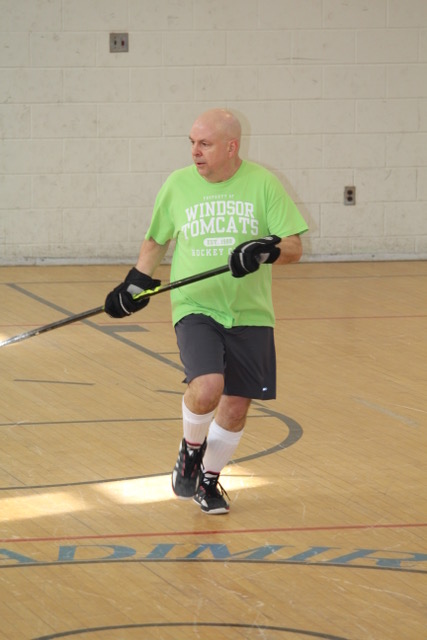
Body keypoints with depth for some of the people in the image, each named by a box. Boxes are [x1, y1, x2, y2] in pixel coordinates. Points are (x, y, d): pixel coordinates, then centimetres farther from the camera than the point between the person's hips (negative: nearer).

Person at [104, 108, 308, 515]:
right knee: (206, 387, -24)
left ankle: (209, 479, 31)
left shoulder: (264, 183, -2)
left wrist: (266, 251, -24)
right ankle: (191, 449, 7)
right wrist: (137, 283, 7)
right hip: (195, 308, -1)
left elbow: (293, 248, -4)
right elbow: (155, 241, 18)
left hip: (250, 313, 1)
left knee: (236, 405, 6)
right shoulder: (177, 184, 2)